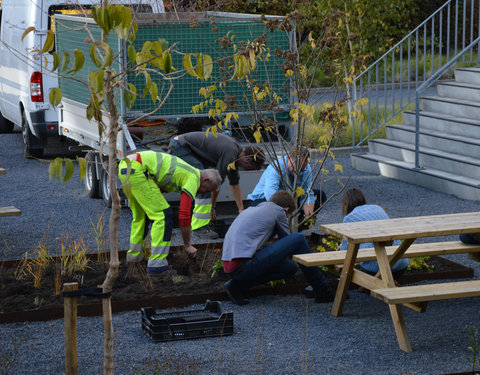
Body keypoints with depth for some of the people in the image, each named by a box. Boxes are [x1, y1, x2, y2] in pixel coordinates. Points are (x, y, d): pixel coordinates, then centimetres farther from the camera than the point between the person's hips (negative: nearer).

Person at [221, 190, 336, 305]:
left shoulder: (251, 209, 27)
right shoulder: (278, 211, 6)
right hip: (244, 266, -9)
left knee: (291, 267, 21)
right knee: (299, 239, -2)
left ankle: (239, 285, 10)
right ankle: (322, 291, 3)